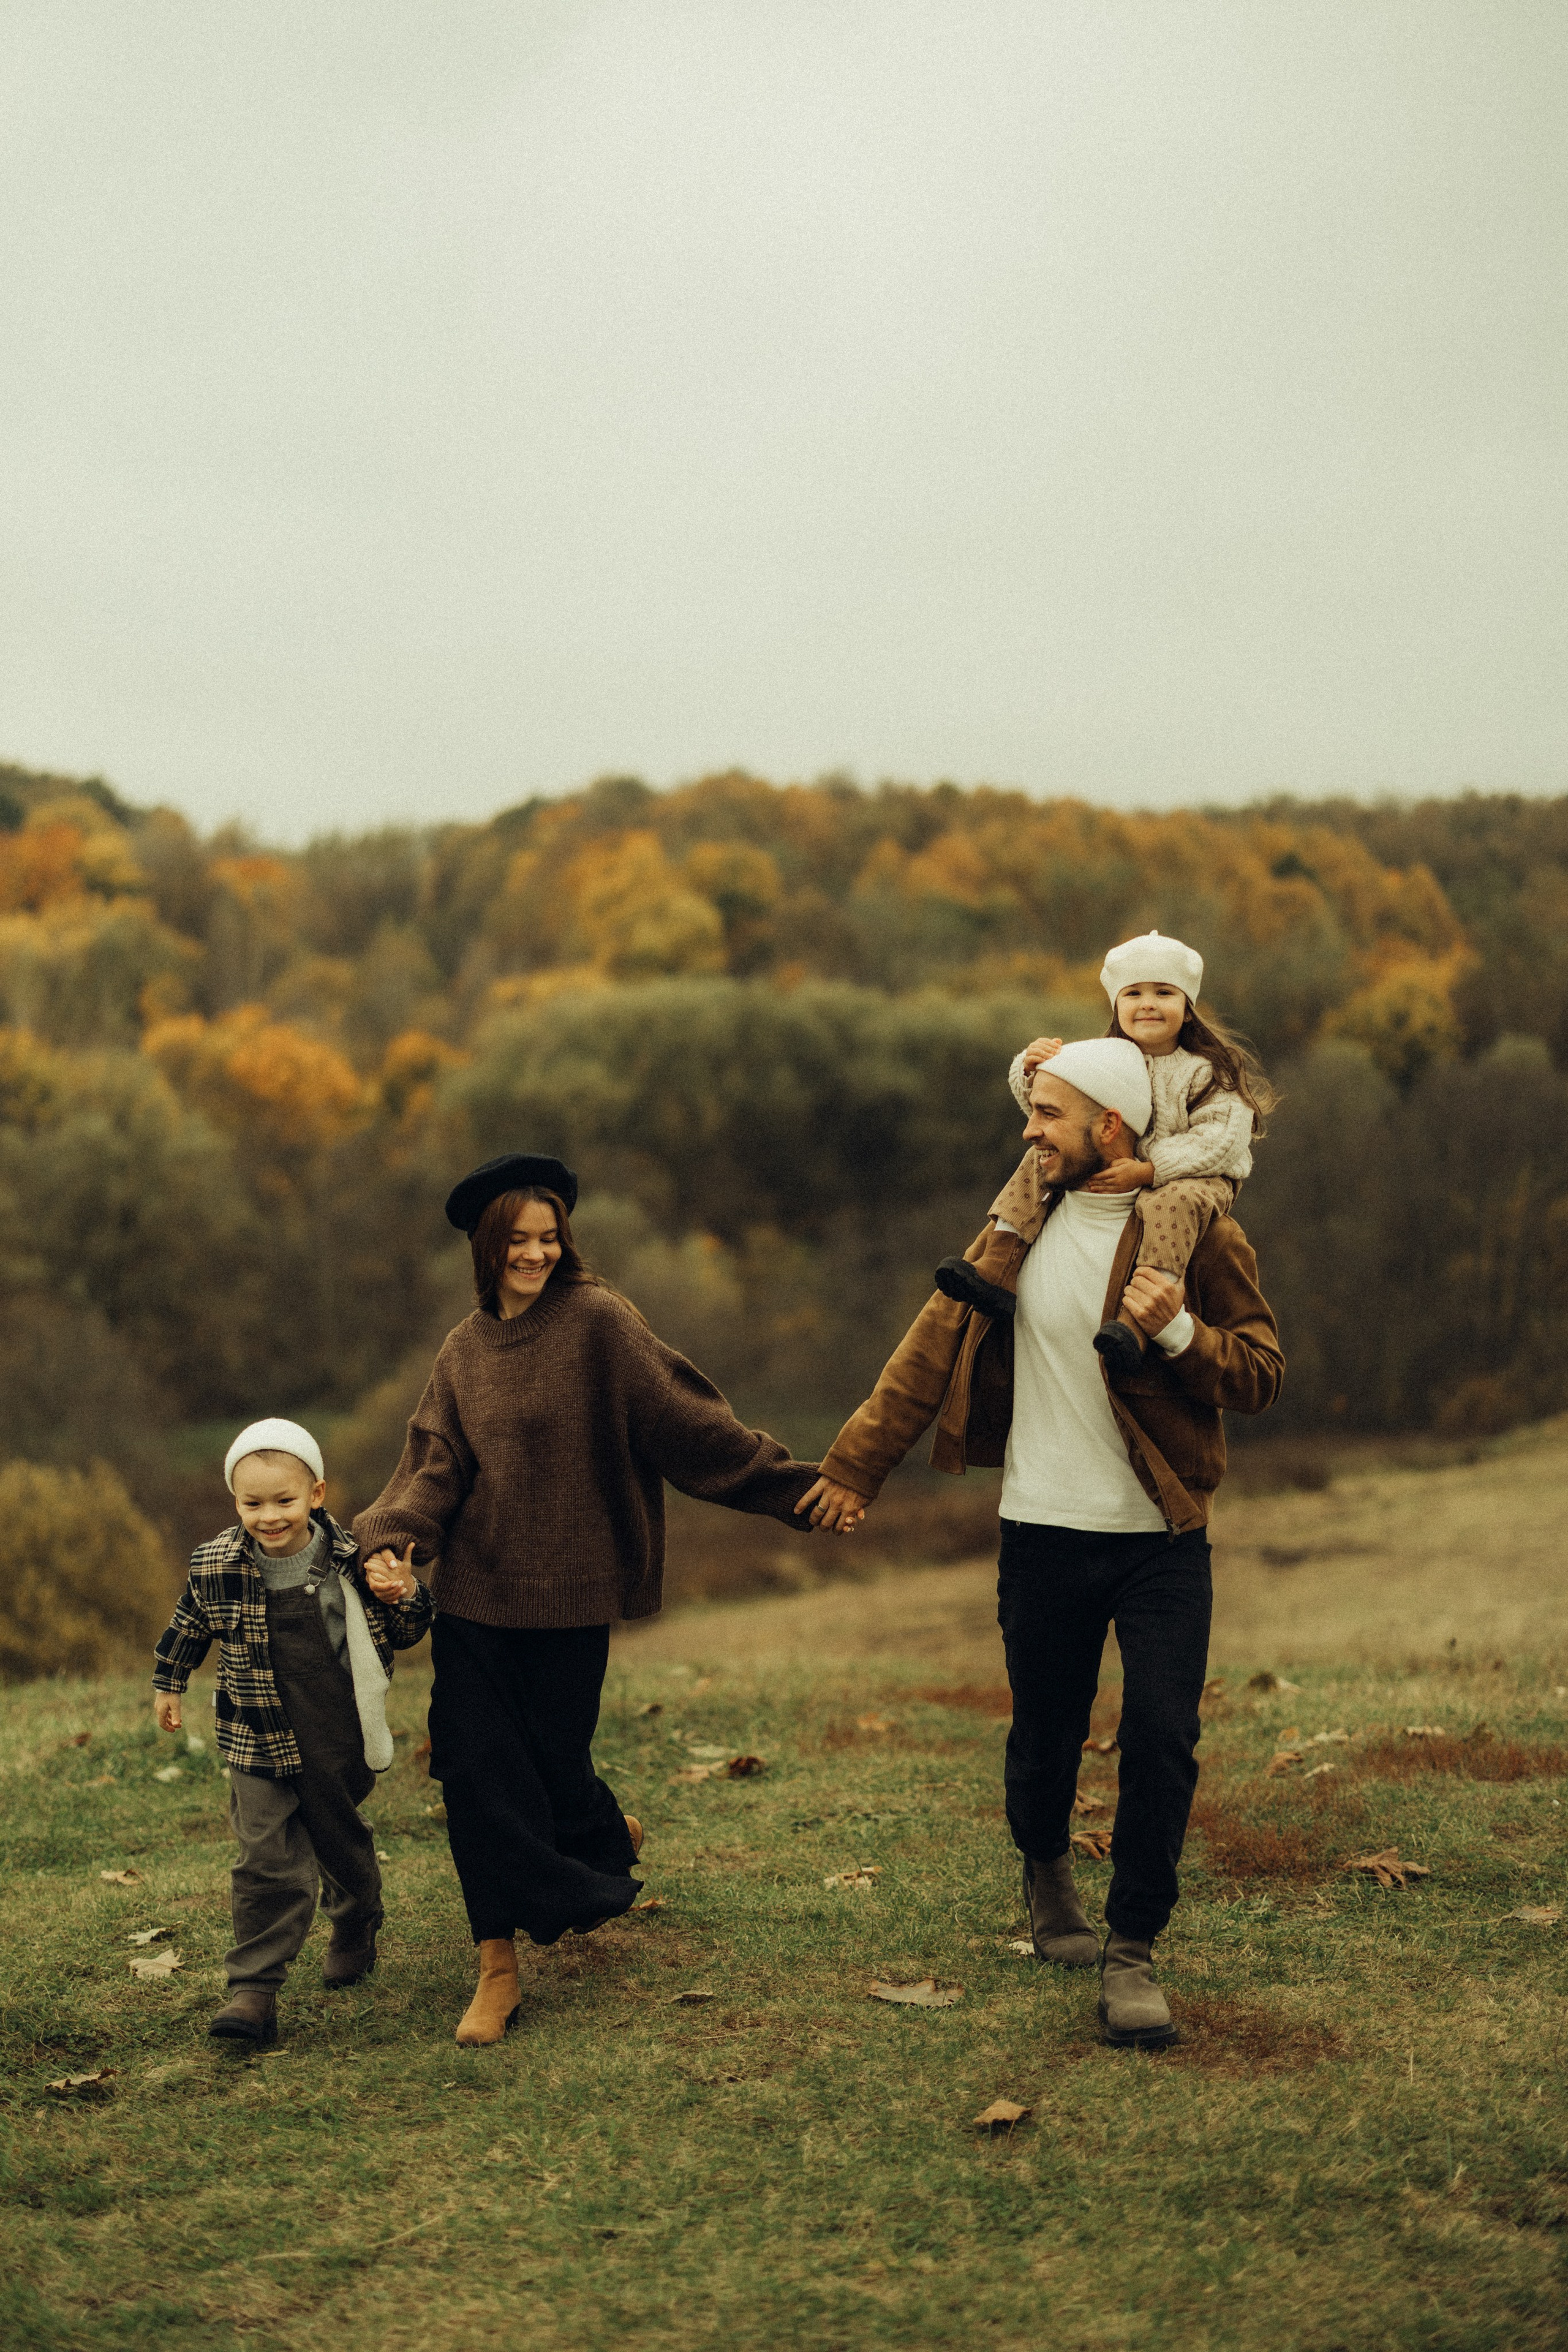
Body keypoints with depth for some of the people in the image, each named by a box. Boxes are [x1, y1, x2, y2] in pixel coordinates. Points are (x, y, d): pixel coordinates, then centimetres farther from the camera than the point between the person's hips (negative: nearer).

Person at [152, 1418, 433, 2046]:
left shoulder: (354, 1559, -10)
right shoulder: (215, 1566, -10)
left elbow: (405, 1635, 4)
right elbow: (188, 1625, 12)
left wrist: (404, 1598, -17)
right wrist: (167, 1683, 22)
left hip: (341, 1741, 1)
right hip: (260, 1745, -1)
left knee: (343, 1843, 21)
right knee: (268, 1862, -9)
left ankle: (355, 1929, 48)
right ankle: (254, 1989, -6)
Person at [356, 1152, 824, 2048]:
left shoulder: (598, 1321, -8)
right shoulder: (465, 1349, 9)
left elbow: (686, 1421, -9)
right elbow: (436, 1465, 4)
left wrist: (795, 1485, -13)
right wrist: (394, 1538, -15)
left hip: (566, 1596, -4)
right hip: (474, 1591, 4)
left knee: (553, 1762, 4)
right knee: (476, 1770, -1)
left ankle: (609, 1845, 40)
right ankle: (501, 1966, 10)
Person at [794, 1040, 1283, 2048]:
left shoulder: (1201, 1235, -6)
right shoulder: (1023, 1227, 6)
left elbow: (1263, 1375, -5)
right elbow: (937, 1345, 10)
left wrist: (1178, 1332, -24)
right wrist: (857, 1462, 9)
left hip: (1161, 1539, -3)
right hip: (1044, 1533, 3)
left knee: (1163, 1741, -8)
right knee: (1044, 1736, 12)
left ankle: (1131, 1953, 6)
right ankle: (1048, 1871, 42)